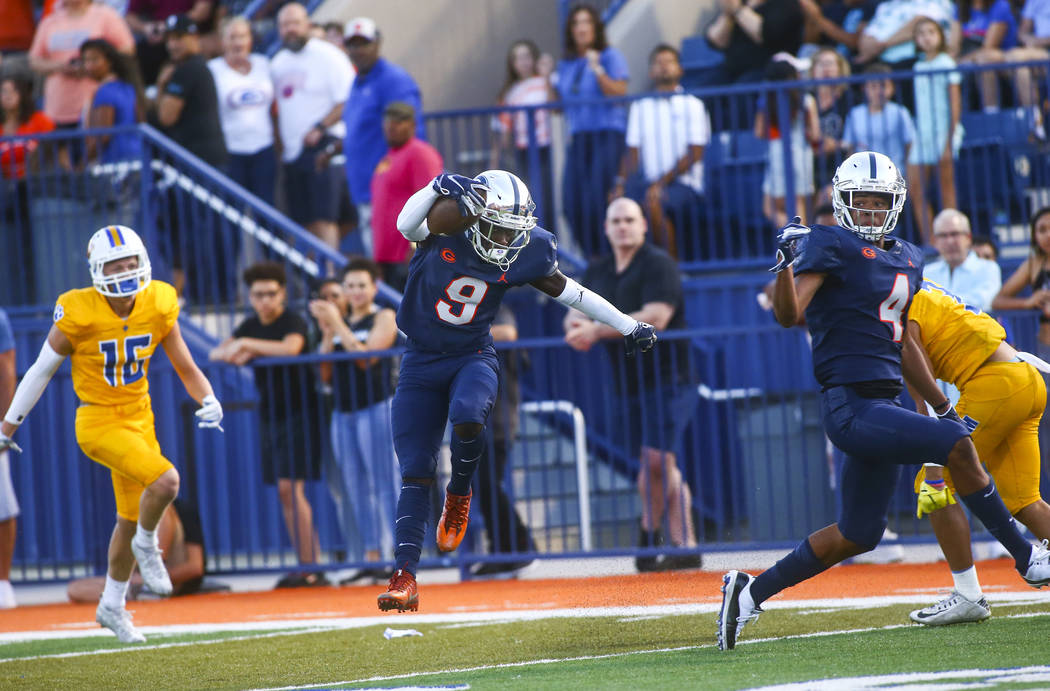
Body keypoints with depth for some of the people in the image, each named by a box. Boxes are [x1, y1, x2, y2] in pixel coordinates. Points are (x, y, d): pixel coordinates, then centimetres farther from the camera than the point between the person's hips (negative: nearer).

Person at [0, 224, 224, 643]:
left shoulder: (158, 307, -7)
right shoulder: (79, 316, -19)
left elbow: (185, 367, 1)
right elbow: (41, 372, -7)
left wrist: (208, 400, -20)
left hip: (139, 419, 6)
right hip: (99, 424, -6)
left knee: (131, 518, 18)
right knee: (165, 480, -27)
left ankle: (112, 606, 38)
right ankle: (147, 545, 3)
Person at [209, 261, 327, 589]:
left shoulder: (293, 322, -10)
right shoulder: (251, 326, 12)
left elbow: (290, 348, -31)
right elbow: (214, 353, 10)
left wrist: (246, 345, -25)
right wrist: (231, 353, -13)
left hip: (298, 412, -8)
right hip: (271, 415, 8)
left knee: (290, 487, -16)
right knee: (285, 492, 6)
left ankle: (309, 568, -16)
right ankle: (308, 567, 10)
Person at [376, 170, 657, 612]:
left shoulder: (519, 257, -8)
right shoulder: (444, 236, -14)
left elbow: (567, 291, 6)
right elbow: (407, 224, -36)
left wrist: (628, 326, 10)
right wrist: (440, 187, -51)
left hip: (473, 358, 0)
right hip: (422, 362, 0)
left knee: (467, 417, -34)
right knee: (415, 472, -5)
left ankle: (459, 496, -2)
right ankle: (405, 577, -2)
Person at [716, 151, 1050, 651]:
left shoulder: (906, 258, 18)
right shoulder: (830, 245, -6)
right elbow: (788, 314, -17)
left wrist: (943, 406, 27)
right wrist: (787, 263, -35)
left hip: (883, 403, 9)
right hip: (851, 406, -9)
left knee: (857, 535, 10)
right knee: (955, 444, -20)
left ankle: (750, 592, 18)